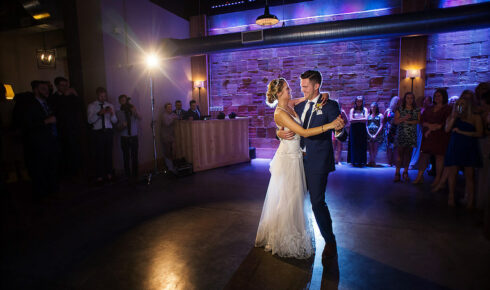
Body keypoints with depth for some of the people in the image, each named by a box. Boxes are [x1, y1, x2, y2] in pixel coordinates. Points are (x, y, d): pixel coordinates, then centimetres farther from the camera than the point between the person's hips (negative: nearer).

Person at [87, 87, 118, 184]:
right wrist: (99, 113, -24)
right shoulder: (92, 106, 3)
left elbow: (115, 121, 5)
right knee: (99, 154, -2)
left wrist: (112, 114, -14)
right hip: (98, 132, -2)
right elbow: (90, 120, -10)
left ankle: (109, 174, 16)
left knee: (109, 153, 5)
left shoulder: (110, 105, 12)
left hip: (109, 132, 3)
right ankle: (99, 177, 7)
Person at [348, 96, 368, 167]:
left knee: (362, 145, -2)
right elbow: (350, 120, -6)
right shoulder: (352, 110, 8)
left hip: (362, 129, 1)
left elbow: (366, 119, -5)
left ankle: (361, 161, 1)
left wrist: (356, 119, -7)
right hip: (354, 129, 0)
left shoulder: (365, 109, 9)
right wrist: (361, 119, -6)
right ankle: (354, 161, 1)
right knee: (354, 145, -2)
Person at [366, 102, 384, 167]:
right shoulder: (368, 115, 14)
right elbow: (366, 125, 9)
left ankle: (373, 162, -1)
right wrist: (369, 134, -5)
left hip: (377, 134, -2)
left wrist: (375, 135, -10)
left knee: (375, 148, -4)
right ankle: (371, 161, 0)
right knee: (370, 148, -1)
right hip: (369, 134, 2)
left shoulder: (380, 115, 5)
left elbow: (381, 126, -1)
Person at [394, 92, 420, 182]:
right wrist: (404, 118, -17)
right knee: (400, 153, -8)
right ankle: (397, 173, -6)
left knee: (408, 153, 4)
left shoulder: (417, 110, 9)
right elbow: (396, 121, -1)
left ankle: (405, 172, 14)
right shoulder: (400, 109, 5)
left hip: (412, 135, 2)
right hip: (401, 135, -2)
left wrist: (408, 121, -11)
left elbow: (419, 121, 0)